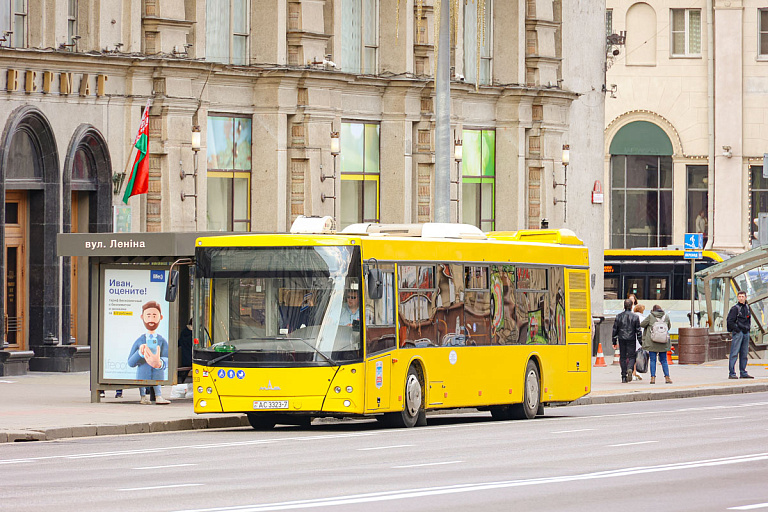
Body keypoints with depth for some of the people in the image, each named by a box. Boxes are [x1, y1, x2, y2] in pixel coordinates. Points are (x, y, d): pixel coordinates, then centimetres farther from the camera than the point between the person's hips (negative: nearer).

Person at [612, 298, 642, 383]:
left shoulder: (619, 316, 2)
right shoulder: (635, 317, -2)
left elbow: (615, 329, 5)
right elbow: (638, 330, -2)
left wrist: (614, 342, 12)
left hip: (621, 339, 2)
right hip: (631, 339, -2)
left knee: (623, 357, 8)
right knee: (631, 356, 4)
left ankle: (624, 376, 7)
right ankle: (630, 369, -26)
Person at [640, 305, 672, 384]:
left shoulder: (650, 316, -5)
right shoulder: (666, 317, 3)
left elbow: (642, 324, 1)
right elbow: (669, 327, 15)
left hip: (652, 342, -2)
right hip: (663, 342, 2)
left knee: (653, 360, 3)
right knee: (664, 360, 11)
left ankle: (653, 377, -3)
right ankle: (667, 377, 7)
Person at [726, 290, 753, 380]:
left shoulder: (747, 307, 14)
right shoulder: (735, 308, -8)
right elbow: (730, 321, -12)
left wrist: (748, 328, 13)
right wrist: (737, 330, -14)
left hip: (746, 333, 7)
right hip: (737, 333, -7)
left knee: (744, 354, 9)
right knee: (734, 354, -9)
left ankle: (743, 373, 15)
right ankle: (731, 373, -10)